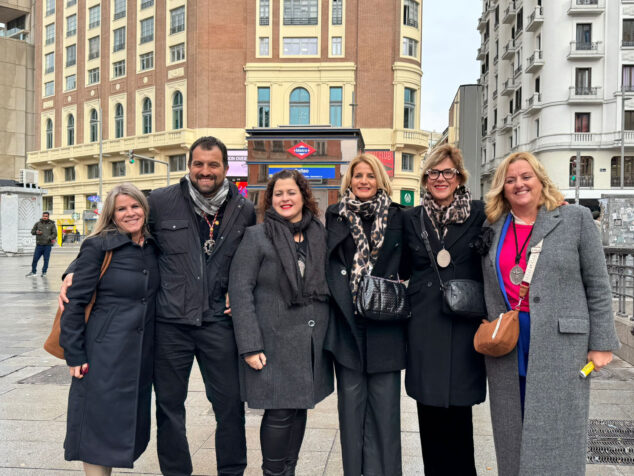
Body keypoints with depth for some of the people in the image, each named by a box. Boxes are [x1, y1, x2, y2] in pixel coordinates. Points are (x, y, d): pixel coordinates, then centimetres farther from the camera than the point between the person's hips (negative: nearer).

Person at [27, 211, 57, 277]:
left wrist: (50, 238, -20)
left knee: (46, 259, 0)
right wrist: (36, 232, -6)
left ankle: (44, 272, 13)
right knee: (35, 258, 2)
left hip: (47, 245, -2)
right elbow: (32, 231, 17)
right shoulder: (38, 224, 11)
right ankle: (33, 272, 15)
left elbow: (55, 234, -1)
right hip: (39, 244, 2)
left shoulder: (52, 224, 4)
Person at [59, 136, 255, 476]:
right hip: (171, 323, 0)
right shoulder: (161, 202, -2)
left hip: (219, 322, 1)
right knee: (169, 404, 12)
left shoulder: (244, 210, 3)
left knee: (230, 402, 6)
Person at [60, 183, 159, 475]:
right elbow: (75, 301, -9)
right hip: (104, 352, -6)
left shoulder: (153, 248, 7)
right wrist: (74, 355, -11)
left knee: (131, 422, 13)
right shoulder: (98, 247, -9)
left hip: (141, 353, 6)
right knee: (100, 421, 1)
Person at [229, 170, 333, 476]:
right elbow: (240, 290, -9)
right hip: (274, 342, -4)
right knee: (279, 413, -1)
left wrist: (331, 333, 3)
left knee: (299, 409, 13)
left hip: (311, 343, 4)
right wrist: (250, 345, -15)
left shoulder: (320, 235, 8)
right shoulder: (256, 237, -4)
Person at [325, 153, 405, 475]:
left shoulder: (396, 217, 8)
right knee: (351, 398, 8)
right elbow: (328, 265, 5)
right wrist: (344, 300, -7)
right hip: (346, 320, 0)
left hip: (385, 323, 0)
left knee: (384, 401, 3)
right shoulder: (336, 216, 7)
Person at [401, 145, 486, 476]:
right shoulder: (411, 218, 9)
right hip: (424, 326, 2)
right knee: (429, 413, 8)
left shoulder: (479, 214, 3)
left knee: (458, 414, 4)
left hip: (464, 324, -2)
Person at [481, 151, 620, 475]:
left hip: (560, 344, -3)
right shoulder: (492, 227, 9)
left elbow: (597, 286, -1)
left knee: (555, 435, 1)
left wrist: (601, 343, -5)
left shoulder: (576, 219, 1)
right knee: (513, 434, 11)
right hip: (505, 347, 3)